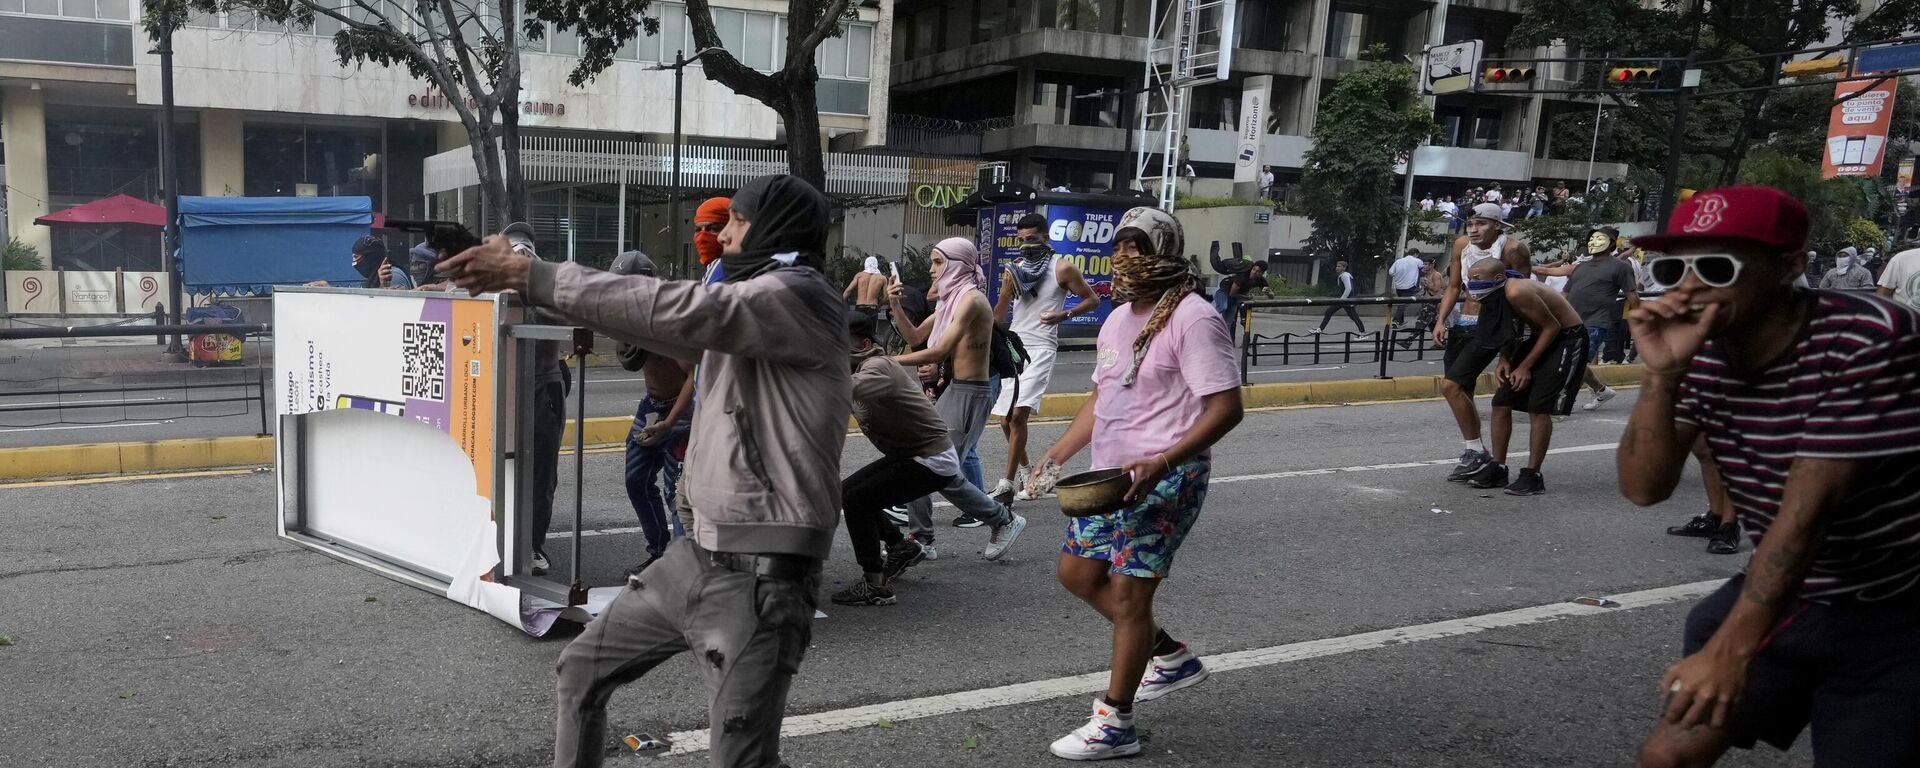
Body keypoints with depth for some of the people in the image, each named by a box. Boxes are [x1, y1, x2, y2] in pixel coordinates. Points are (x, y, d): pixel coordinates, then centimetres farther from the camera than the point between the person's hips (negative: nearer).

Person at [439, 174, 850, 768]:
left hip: (759, 574, -10)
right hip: (698, 555, 10)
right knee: (581, 670, 19)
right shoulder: (748, 301, 19)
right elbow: (674, 335, 13)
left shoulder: (796, 295, -13)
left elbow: (675, 311, -25)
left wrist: (532, 277, -24)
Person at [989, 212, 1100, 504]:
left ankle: (1007, 485, -15)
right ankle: (1023, 470, 31)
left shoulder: (1062, 268, -2)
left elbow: (1092, 300, 2)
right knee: (1005, 418, 8)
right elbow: (1000, 310, 19)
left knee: (1018, 414, -19)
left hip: (1040, 348, -6)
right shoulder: (1014, 268, 13)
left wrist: (1065, 315, -14)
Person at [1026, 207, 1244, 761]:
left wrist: (1160, 462, -28)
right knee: (1078, 573, 15)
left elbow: (1226, 407, -19)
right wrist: (1056, 457, 13)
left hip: (1165, 480, -9)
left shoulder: (1192, 318, -15)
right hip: (1110, 473, 10)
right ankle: (1171, 656, 30)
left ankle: (1115, 724, 9)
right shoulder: (1118, 318, 13)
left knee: (1128, 591, -5)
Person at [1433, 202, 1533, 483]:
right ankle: (1476, 455, 24)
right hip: (1461, 324, 7)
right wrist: (1441, 321, 0)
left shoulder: (1513, 250, -13)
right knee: (1463, 394, 11)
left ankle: (1476, 452, -6)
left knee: (1451, 386, -18)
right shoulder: (1462, 245, 4)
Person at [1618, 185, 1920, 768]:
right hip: (1780, 593, 5)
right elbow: (1644, 489, -10)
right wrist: (1662, 373, -25)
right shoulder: (1699, 350, -8)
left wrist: (1730, 650, -31)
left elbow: (1809, 505, -28)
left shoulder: (1869, 340, -24)